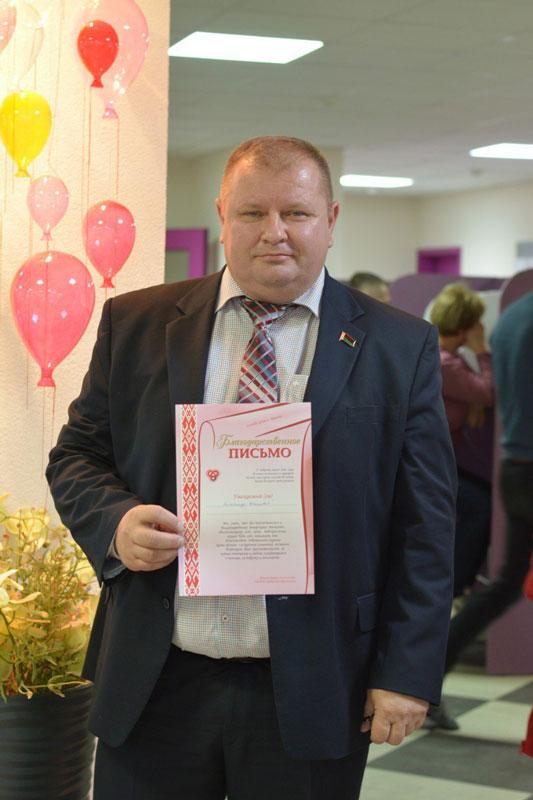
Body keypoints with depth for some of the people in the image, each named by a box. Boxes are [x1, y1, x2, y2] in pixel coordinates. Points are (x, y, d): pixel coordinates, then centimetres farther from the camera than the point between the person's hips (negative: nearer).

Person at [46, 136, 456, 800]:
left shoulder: (399, 347, 1)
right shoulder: (135, 324, 5)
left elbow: (424, 527, 0)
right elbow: (76, 456, 10)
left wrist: (408, 672, -5)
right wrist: (115, 523, -11)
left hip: (312, 690, -1)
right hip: (152, 682, 1)